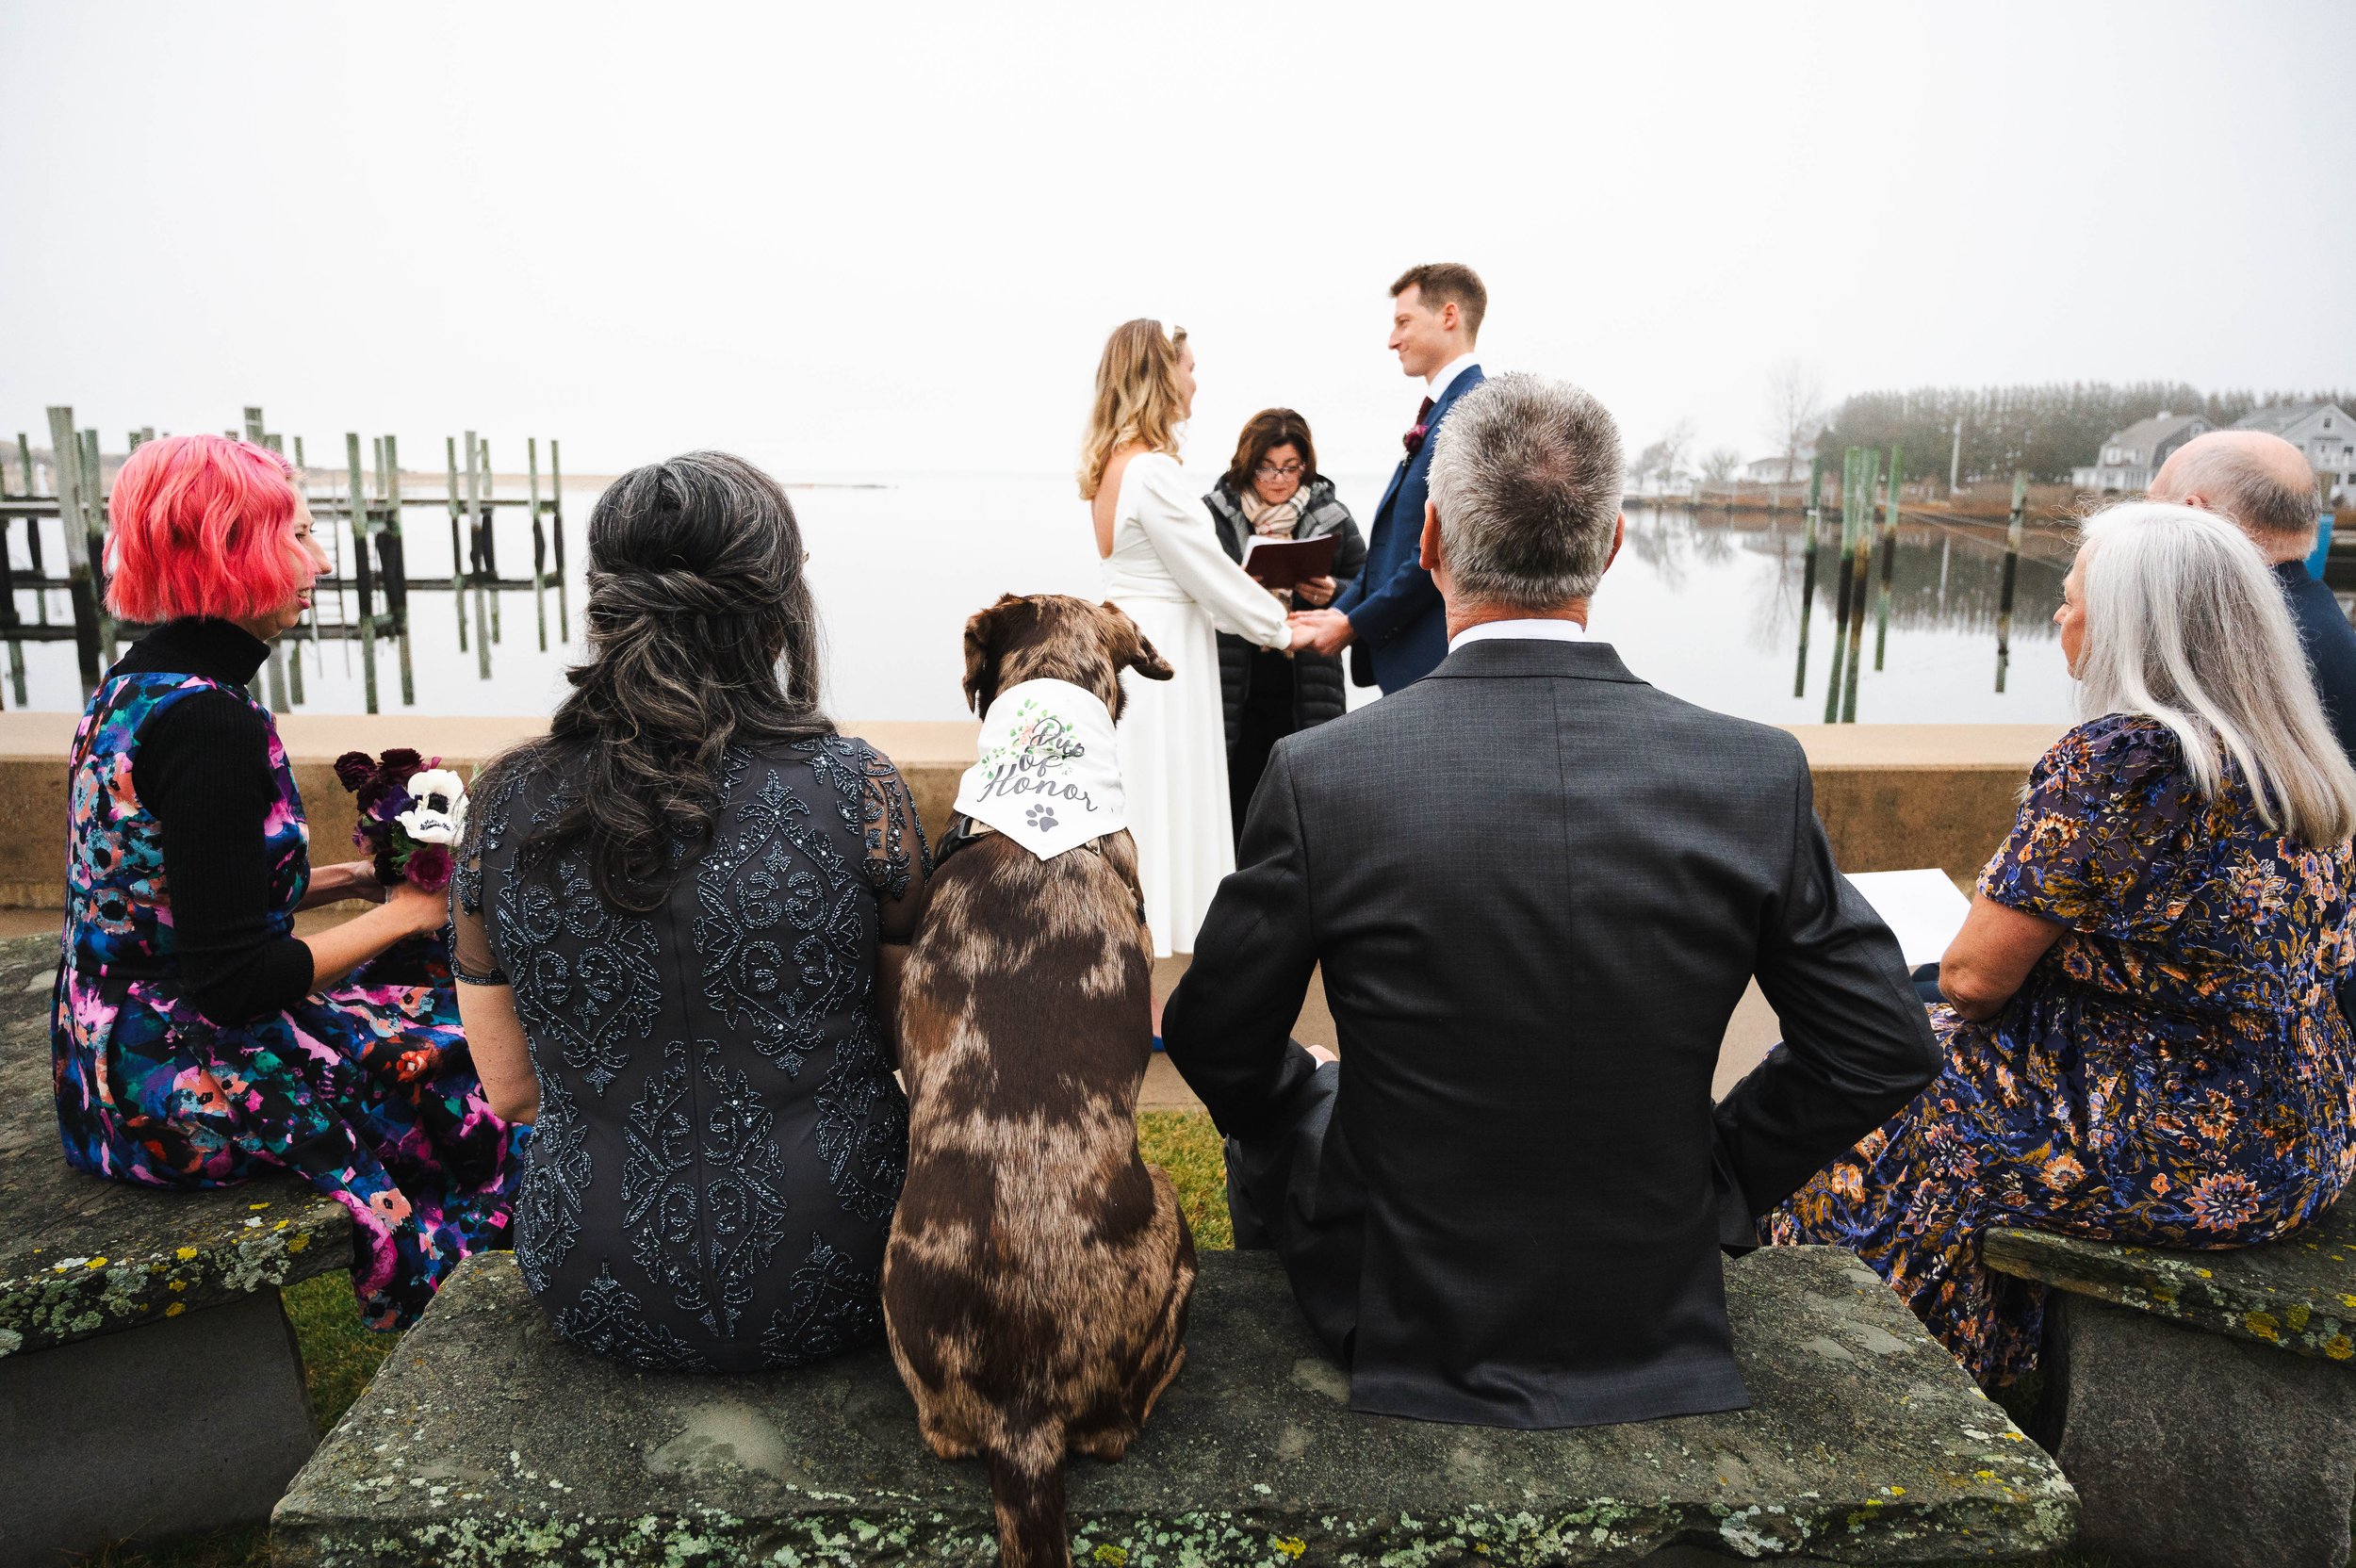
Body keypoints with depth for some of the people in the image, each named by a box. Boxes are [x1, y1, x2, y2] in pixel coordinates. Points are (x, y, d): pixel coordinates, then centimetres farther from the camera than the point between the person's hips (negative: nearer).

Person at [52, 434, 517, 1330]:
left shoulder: (134, 684, 7)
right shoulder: (209, 720, -24)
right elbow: (231, 979, -24)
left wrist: (339, 882, 7)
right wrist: (398, 913, -12)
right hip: (185, 1092, -9)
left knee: (438, 979, 13)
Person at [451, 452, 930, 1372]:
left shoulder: (505, 809, -11)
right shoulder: (857, 792, -18)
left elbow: (511, 1090, 0)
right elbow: (915, 1043, -4)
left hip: (599, 1304, 3)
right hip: (830, 1297, -2)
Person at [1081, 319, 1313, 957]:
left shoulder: (1113, 462, 11)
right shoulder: (1152, 469, -18)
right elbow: (1207, 569, -13)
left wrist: (1262, 614, 14)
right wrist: (1280, 629, -1)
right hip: (1165, 651, -9)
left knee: (1136, 799, 15)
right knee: (1166, 802, -2)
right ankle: (1160, 930, 7)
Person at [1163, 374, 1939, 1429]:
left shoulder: (1321, 777, -22)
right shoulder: (1756, 774, -15)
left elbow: (1216, 1045, -10)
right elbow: (1885, 1050, -5)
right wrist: (1719, 1182, 6)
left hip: (1399, 1326, -2)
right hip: (1654, 1326, 3)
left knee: (1281, 1114, 29)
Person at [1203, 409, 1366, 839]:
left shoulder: (1331, 516, 5)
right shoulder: (1213, 514, 3)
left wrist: (1334, 594, -11)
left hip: (1306, 695, 1)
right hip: (1235, 694, 0)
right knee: (1238, 809, 5)